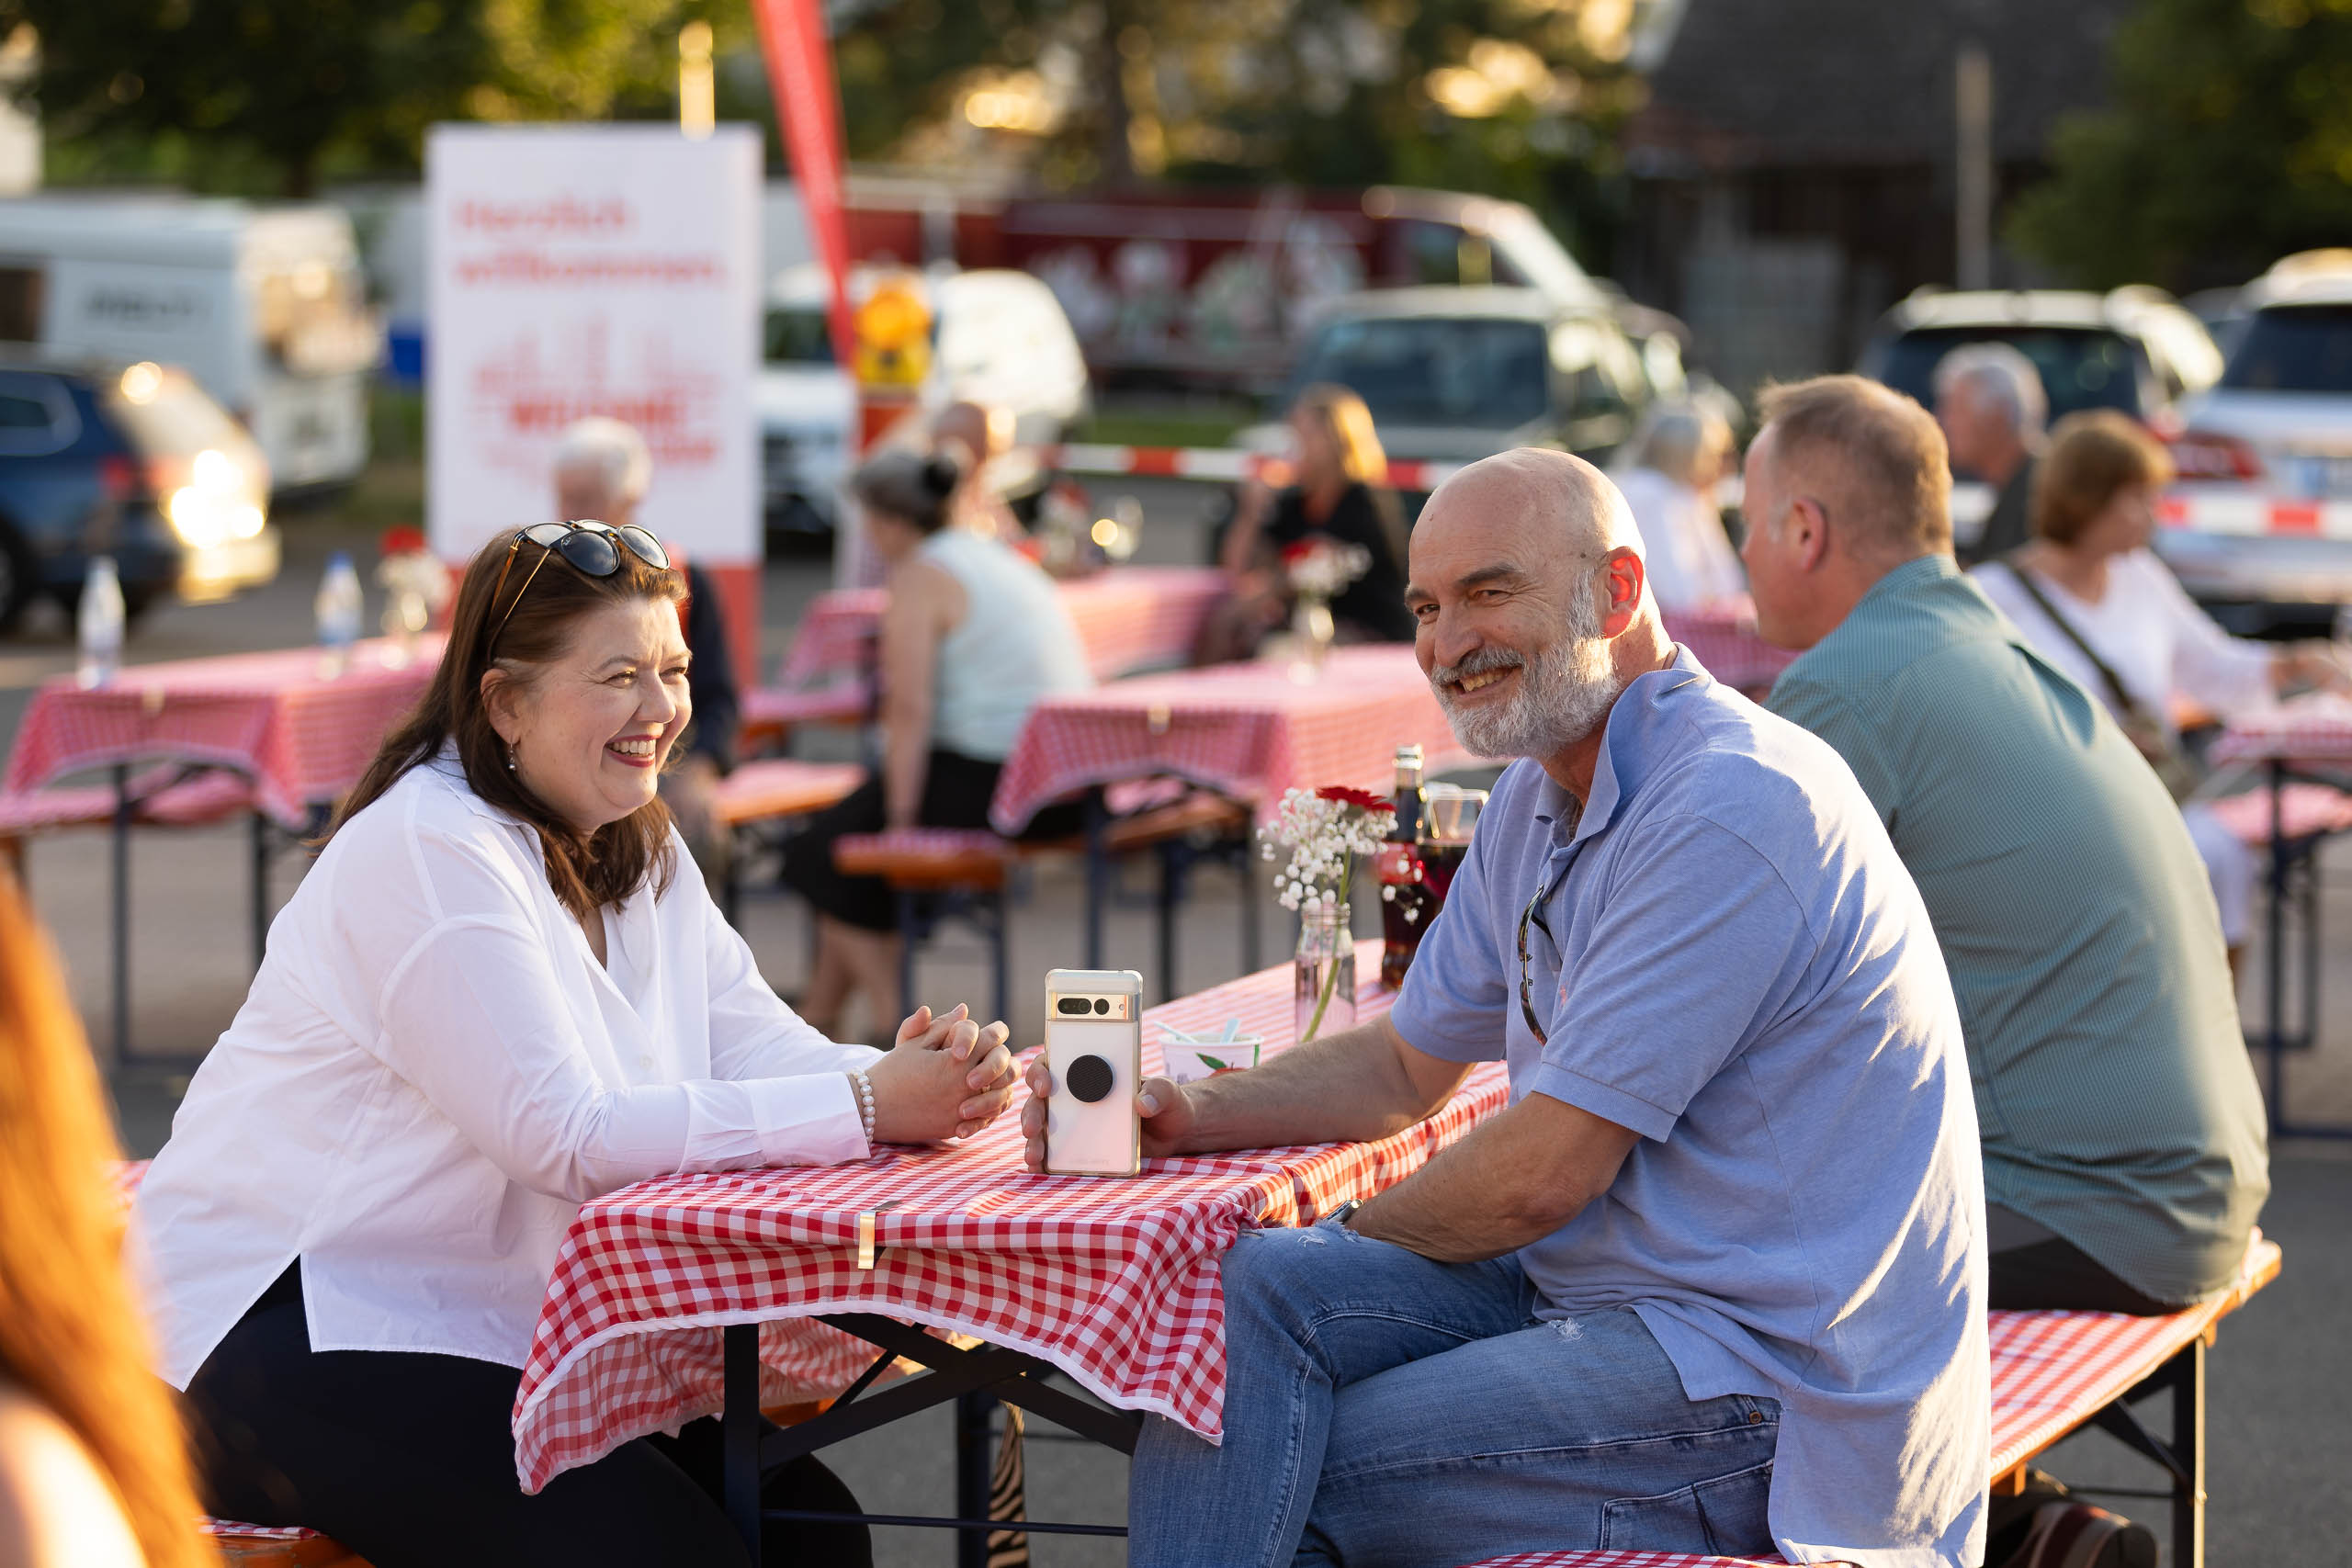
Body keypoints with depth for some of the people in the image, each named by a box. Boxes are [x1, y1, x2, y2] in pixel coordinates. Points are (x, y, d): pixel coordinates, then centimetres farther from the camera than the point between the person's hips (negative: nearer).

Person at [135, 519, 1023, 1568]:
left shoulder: (637, 851, 12)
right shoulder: (428, 854, -18)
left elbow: (759, 1046, 1)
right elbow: (567, 1138, -25)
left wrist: (926, 1078, -22)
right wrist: (867, 1108, -27)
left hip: (502, 1339, 9)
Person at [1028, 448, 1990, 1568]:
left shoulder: (1729, 808, -21)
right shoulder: (1539, 797, 12)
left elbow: (1540, 1176, -20)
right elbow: (1409, 1066, 22)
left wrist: (1352, 1234, -2)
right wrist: (1190, 1116, 4)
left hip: (1773, 1382, -9)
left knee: (1284, 1475, -15)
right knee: (1257, 1290, -8)